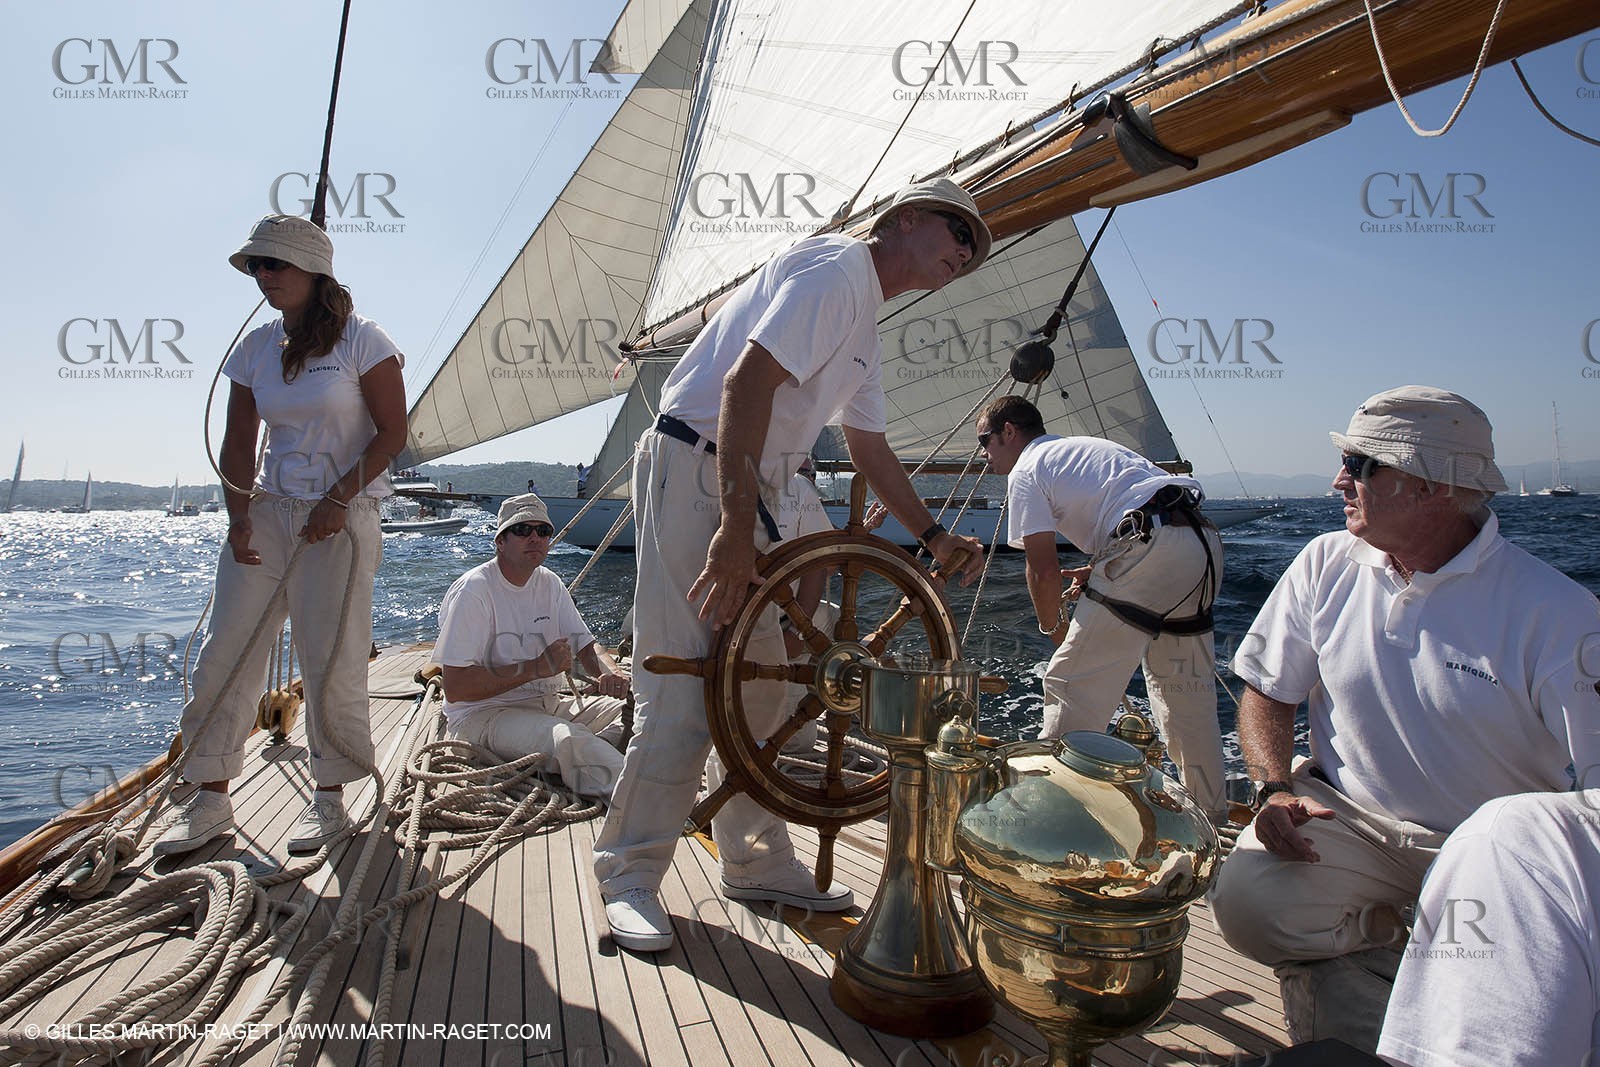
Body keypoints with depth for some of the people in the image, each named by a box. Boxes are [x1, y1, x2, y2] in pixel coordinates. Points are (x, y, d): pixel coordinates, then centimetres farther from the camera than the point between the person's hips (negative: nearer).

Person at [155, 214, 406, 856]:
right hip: (268, 511, 5)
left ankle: (329, 797, 14)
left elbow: (392, 431, -8)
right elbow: (238, 445, 12)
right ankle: (211, 800, 16)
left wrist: (338, 500, -15)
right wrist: (239, 514, -2)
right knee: (225, 653, 3)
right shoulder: (256, 348, 10)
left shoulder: (360, 339, -4)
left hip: (343, 518, -5)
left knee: (331, 663, -4)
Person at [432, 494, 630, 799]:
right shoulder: (473, 590, -12)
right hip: (483, 714, -7)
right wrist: (537, 668, -21)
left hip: (549, 704, 7)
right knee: (568, 740, -36)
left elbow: (586, 646, 10)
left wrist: (612, 673, -14)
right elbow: (456, 688, -18)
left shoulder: (549, 583, 10)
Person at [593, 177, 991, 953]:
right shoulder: (835, 267, -9)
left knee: (759, 680, 10)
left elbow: (869, 447, 28)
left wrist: (933, 536, 24)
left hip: (749, 490, 10)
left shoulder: (864, 319, 22)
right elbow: (747, 380, -23)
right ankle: (629, 878, 6)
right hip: (694, 466, -10)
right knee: (684, 685, -10)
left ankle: (757, 864, 23)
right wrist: (735, 526, -29)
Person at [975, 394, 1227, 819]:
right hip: (1205, 543, 9)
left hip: (1151, 550, -9)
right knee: (1185, 688, 20)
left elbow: (1044, 570, 0)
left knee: (1072, 684, -2)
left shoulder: (1025, 472, 6)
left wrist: (1054, 627, 16)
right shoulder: (1090, 446, 31)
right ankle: (1210, 818, 32)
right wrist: (1097, 570, 22)